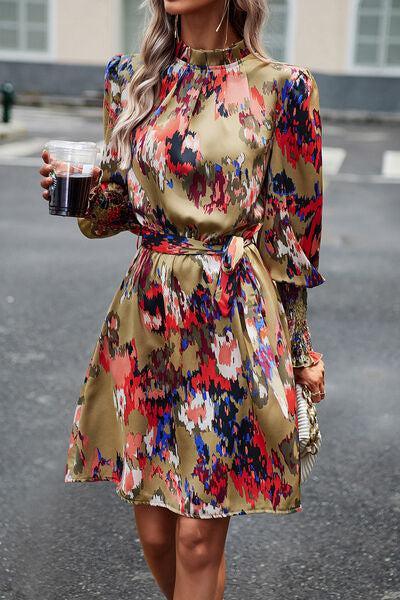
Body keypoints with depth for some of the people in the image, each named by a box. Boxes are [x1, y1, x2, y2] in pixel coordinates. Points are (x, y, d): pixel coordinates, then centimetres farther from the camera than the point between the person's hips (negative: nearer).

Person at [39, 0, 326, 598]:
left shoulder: (279, 87, -4)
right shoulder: (131, 78, 8)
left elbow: (293, 226, 0)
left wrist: (300, 348, 3)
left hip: (237, 324, -4)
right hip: (147, 313, 4)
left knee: (199, 535, 2)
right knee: (153, 529, 12)